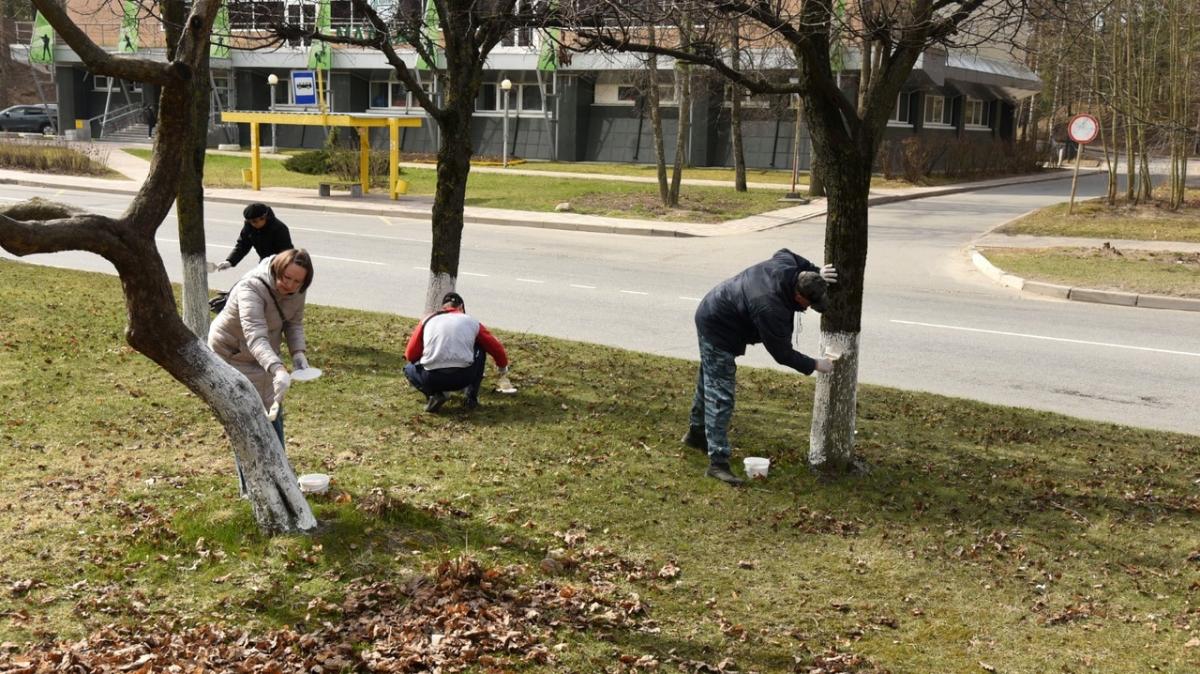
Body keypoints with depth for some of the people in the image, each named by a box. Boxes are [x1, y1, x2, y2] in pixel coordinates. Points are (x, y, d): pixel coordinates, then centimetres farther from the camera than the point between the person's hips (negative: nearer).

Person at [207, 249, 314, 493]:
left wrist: (298, 352, -17)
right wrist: (278, 370, -63)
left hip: (265, 356, 8)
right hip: (232, 356, -7)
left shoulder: (296, 290, -14)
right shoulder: (251, 288, -37)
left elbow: (294, 323, 1)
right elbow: (255, 337, -50)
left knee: (273, 414, 17)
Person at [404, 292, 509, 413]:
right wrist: (503, 367, 43)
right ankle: (472, 396, 22)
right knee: (480, 350, 29)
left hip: (431, 379, 0)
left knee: (409, 368, 33)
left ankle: (434, 394, 6)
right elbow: (496, 348, 22)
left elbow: (411, 355, 12)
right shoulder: (472, 322, 15)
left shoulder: (428, 320, 15)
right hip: (463, 378, 1)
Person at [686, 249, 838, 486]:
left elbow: (786, 253, 14)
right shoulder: (770, 309, -36)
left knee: (709, 381, 25)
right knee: (721, 397, -11)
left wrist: (816, 272, 3)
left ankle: (696, 433, 44)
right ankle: (718, 462, -11)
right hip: (718, 331, -10)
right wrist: (815, 365, -12)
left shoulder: (785, 264, -14)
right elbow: (783, 353, -25)